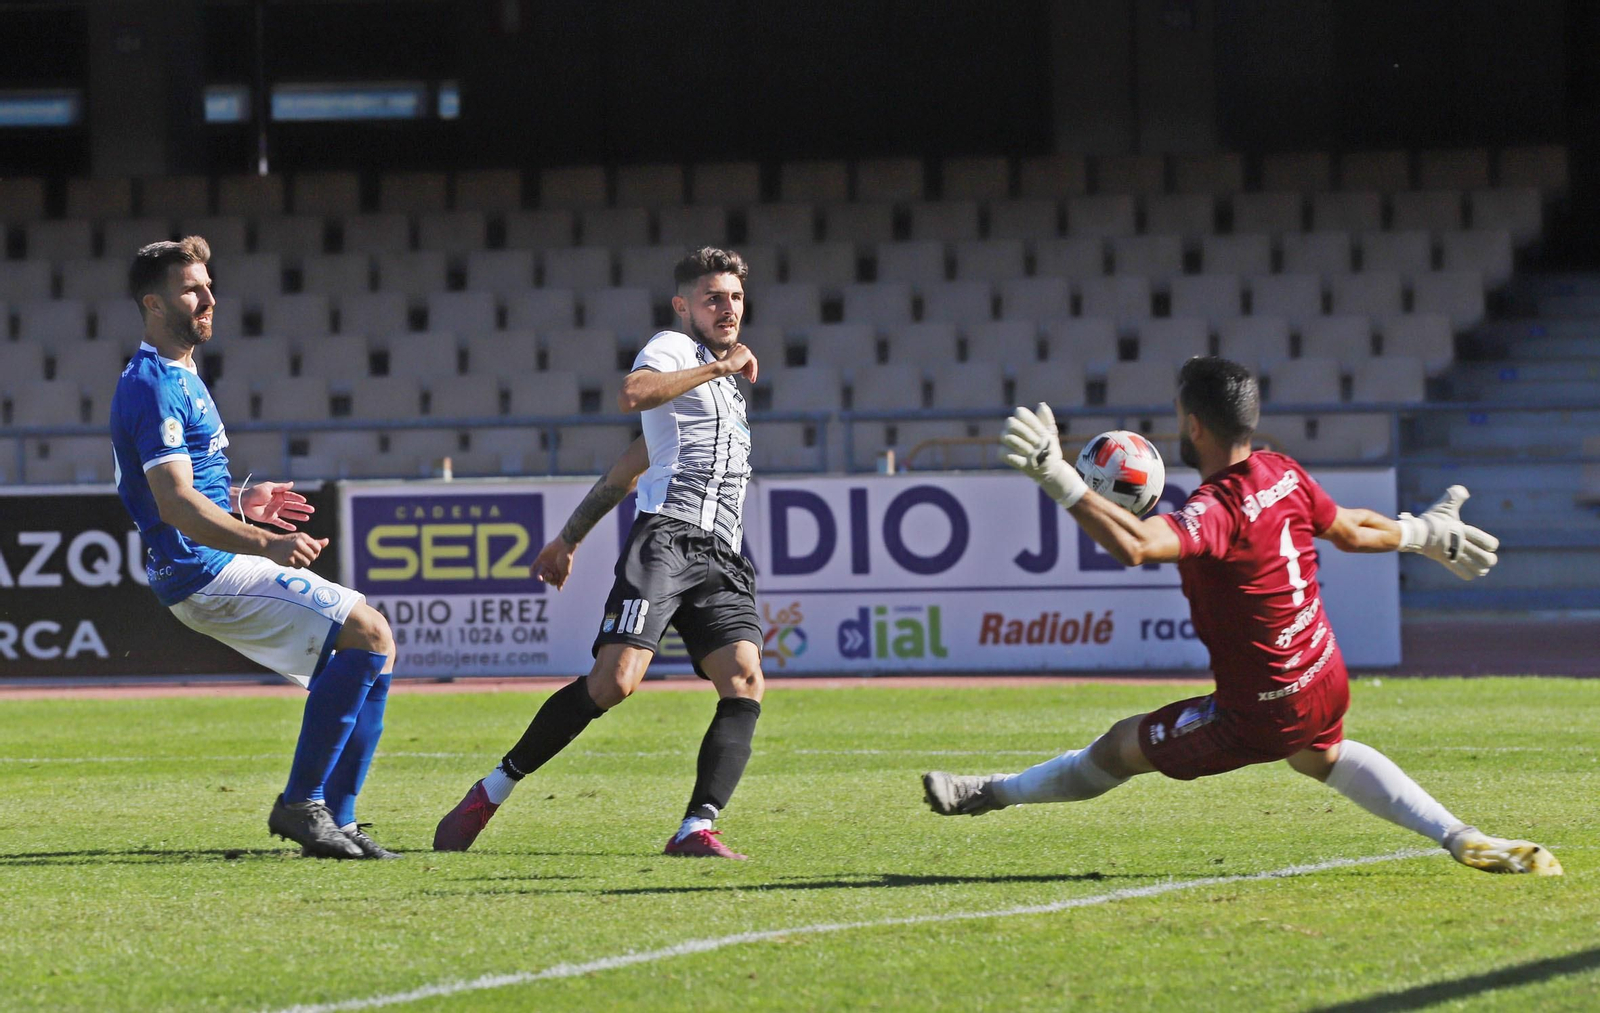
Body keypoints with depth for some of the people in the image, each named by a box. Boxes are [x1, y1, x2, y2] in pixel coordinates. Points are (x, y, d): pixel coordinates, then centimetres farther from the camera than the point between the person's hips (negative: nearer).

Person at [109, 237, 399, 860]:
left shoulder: (178, 378, 19)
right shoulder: (155, 388, -15)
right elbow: (175, 505, -27)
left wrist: (237, 502, 29)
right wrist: (266, 544, -38)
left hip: (221, 568, 11)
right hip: (206, 574, -11)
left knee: (373, 647, 8)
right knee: (368, 633, -19)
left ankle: (335, 822, 5)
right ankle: (300, 803, -17)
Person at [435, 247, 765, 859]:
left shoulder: (725, 382, 30)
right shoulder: (672, 349, 6)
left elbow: (630, 465, 33)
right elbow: (633, 394, -20)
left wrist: (571, 536, 31)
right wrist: (717, 368, -13)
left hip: (722, 558, 7)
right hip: (666, 536, -7)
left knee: (744, 681, -15)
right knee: (615, 680, -20)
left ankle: (695, 830, -22)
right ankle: (493, 791, -8)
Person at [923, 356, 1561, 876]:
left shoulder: (1217, 510, -31)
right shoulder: (1284, 474, -5)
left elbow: (1135, 545, -50)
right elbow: (1352, 531, 11)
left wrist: (1059, 481, -50)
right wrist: (1422, 535, 31)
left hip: (1262, 712, -8)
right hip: (1326, 678, 8)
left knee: (1122, 746, 9)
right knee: (1321, 756, 38)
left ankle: (993, 793, 25)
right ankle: (1460, 838, 31)